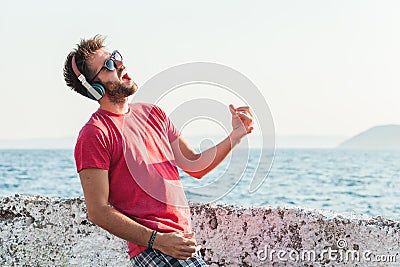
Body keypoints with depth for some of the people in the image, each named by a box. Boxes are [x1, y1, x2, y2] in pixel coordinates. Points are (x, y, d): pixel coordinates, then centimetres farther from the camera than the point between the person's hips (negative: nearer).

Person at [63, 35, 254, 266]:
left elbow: (194, 165, 17)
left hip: (184, 242, 8)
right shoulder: (94, 135, -9)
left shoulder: (152, 113, 15)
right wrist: (157, 240, -19)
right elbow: (98, 211, -13)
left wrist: (236, 135, 4)